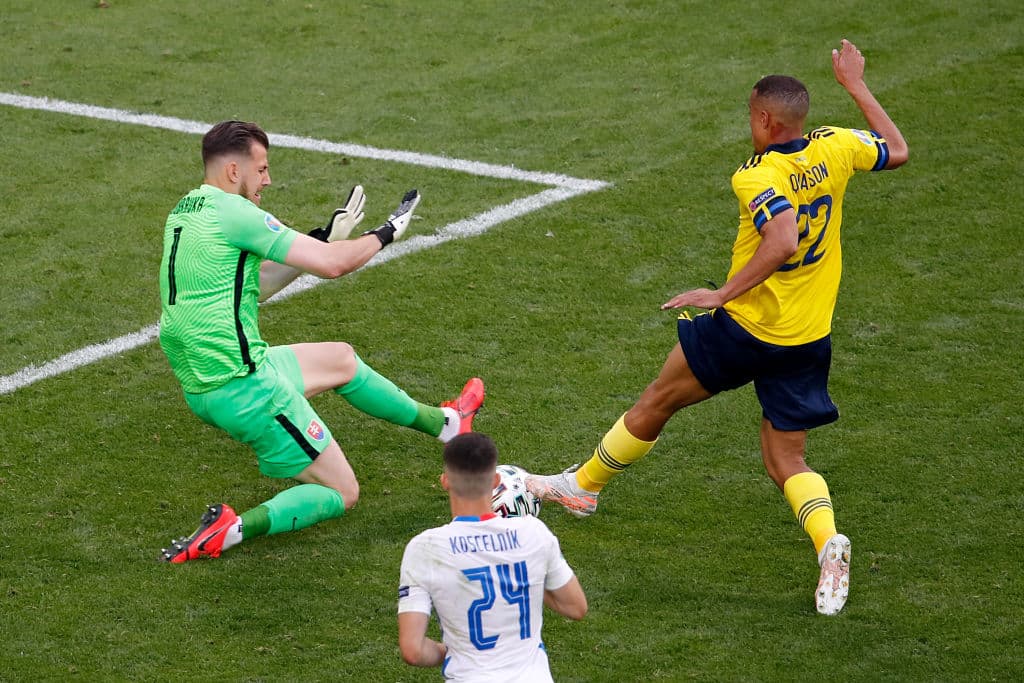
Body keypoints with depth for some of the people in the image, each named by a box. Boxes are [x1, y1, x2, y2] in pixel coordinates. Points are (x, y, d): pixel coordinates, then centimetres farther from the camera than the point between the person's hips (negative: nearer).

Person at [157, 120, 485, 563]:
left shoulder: (183, 212, 11)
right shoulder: (232, 212, -18)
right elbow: (333, 264, -15)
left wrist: (328, 236, 14)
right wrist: (386, 234, 3)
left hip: (198, 388, 10)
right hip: (245, 388, -10)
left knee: (340, 358, 29)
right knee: (341, 494, 3)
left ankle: (445, 423, 46)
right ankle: (235, 528, -14)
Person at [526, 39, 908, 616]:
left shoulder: (757, 177, -21)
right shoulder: (835, 149, -3)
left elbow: (782, 241, -37)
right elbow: (898, 151, 16)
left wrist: (722, 293, -30)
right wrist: (856, 85, 23)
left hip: (746, 327, -5)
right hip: (810, 341, 5)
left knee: (658, 401, 18)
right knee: (787, 462, 11)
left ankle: (584, 485, 36)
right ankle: (828, 541, -18)